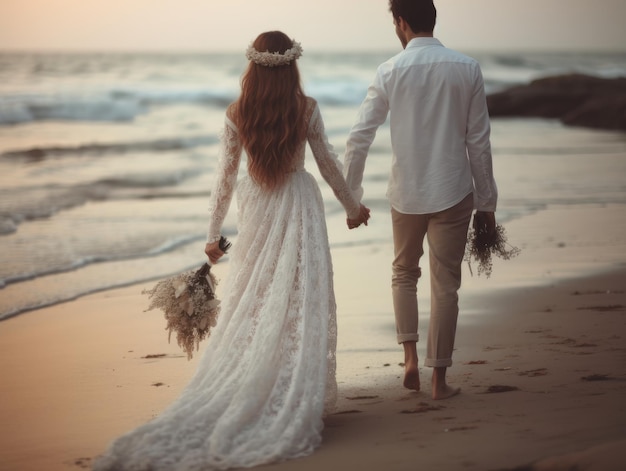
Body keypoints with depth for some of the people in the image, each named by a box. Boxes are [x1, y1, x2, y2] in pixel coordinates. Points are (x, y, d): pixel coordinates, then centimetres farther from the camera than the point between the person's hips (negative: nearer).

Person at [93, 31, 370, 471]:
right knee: (299, 303, 4)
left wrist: (214, 232, 5)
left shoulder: (237, 114, -6)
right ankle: (296, 398, 7)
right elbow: (329, 164, 1)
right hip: (300, 207, -1)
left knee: (251, 304, 7)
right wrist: (352, 206, 16)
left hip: (257, 211, 1)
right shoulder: (307, 108, -8)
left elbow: (226, 175, -2)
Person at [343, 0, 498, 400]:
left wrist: (352, 198, 3)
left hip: (407, 193, 0)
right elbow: (479, 142, -2)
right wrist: (487, 202, 6)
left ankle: (411, 357, 8)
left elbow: (359, 138, -7)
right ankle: (440, 378, 12)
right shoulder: (467, 69, -4)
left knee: (404, 273, 21)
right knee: (445, 285, 8)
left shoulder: (391, 72, -6)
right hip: (454, 193, 0)